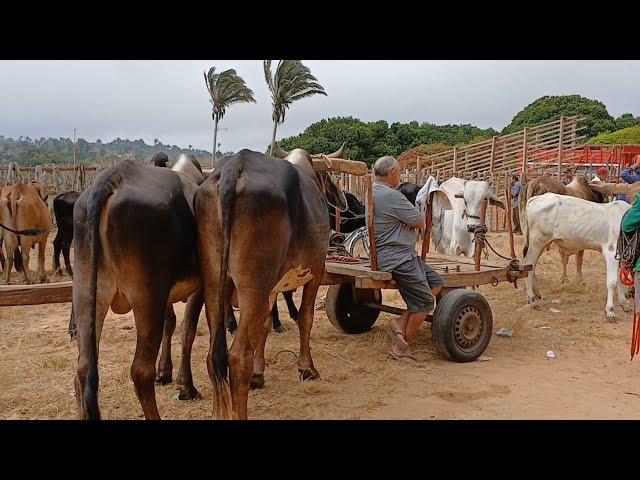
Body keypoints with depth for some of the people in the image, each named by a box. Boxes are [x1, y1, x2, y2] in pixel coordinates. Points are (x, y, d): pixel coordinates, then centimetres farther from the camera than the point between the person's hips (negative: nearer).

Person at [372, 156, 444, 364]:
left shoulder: (371, 192, 12)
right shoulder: (391, 196, -20)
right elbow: (421, 222, -13)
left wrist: (413, 222, -5)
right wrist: (417, 222, 8)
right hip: (398, 258, -10)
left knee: (437, 283, 13)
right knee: (425, 303, -2)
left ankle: (401, 322, 11)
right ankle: (402, 348, 11)